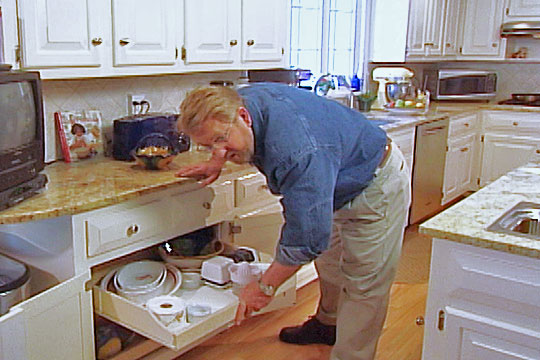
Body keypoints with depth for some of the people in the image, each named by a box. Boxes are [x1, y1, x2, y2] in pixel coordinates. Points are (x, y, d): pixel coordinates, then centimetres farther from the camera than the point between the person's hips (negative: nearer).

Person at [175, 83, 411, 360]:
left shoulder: (299, 152, -44)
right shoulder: (239, 99, -17)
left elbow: (308, 236, -38)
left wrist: (265, 286, -26)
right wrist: (217, 161, 0)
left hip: (377, 186, -9)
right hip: (340, 184, 9)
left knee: (364, 285, -5)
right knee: (329, 262, 23)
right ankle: (327, 324, 44)